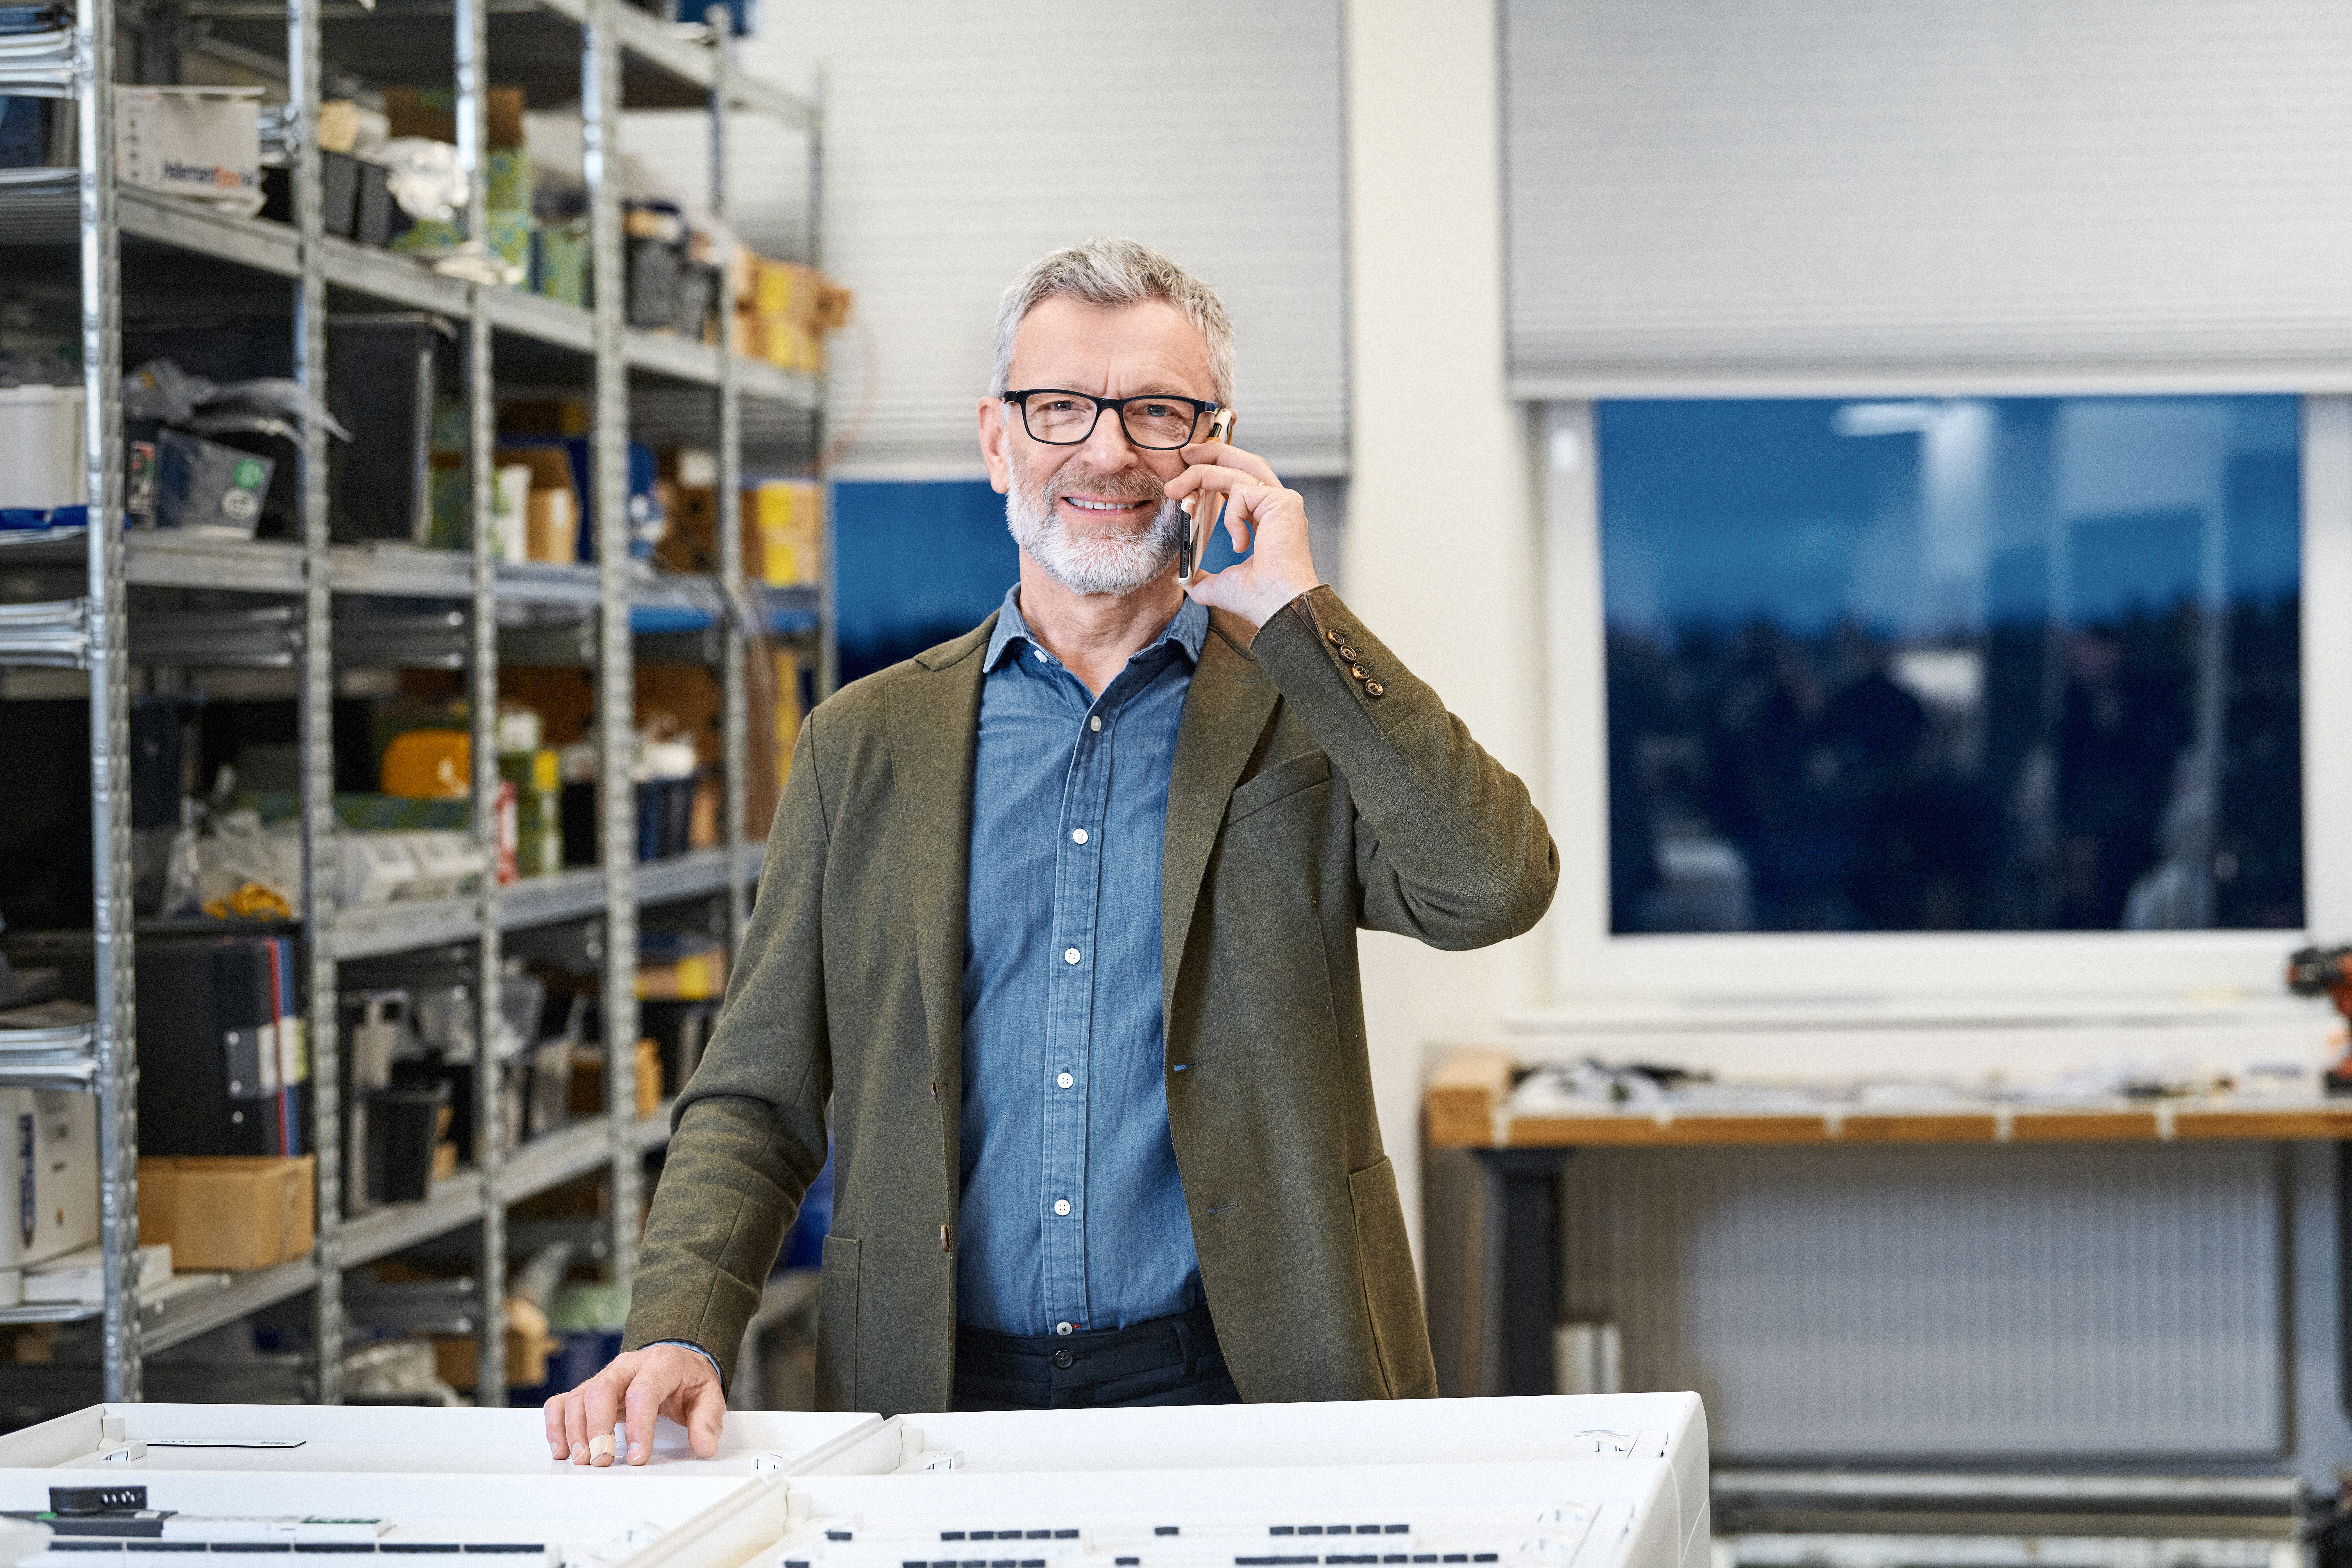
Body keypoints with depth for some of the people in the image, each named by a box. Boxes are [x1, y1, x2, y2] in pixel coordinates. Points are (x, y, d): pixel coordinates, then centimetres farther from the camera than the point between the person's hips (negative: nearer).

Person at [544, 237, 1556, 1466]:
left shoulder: (1309, 710, 8)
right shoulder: (864, 744, 13)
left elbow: (1494, 890, -11)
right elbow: (756, 1102, 11)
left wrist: (1293, 613, -7)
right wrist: (679, 1334, -7)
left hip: (1239, 1392, -1)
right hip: (941, 1399, 2)